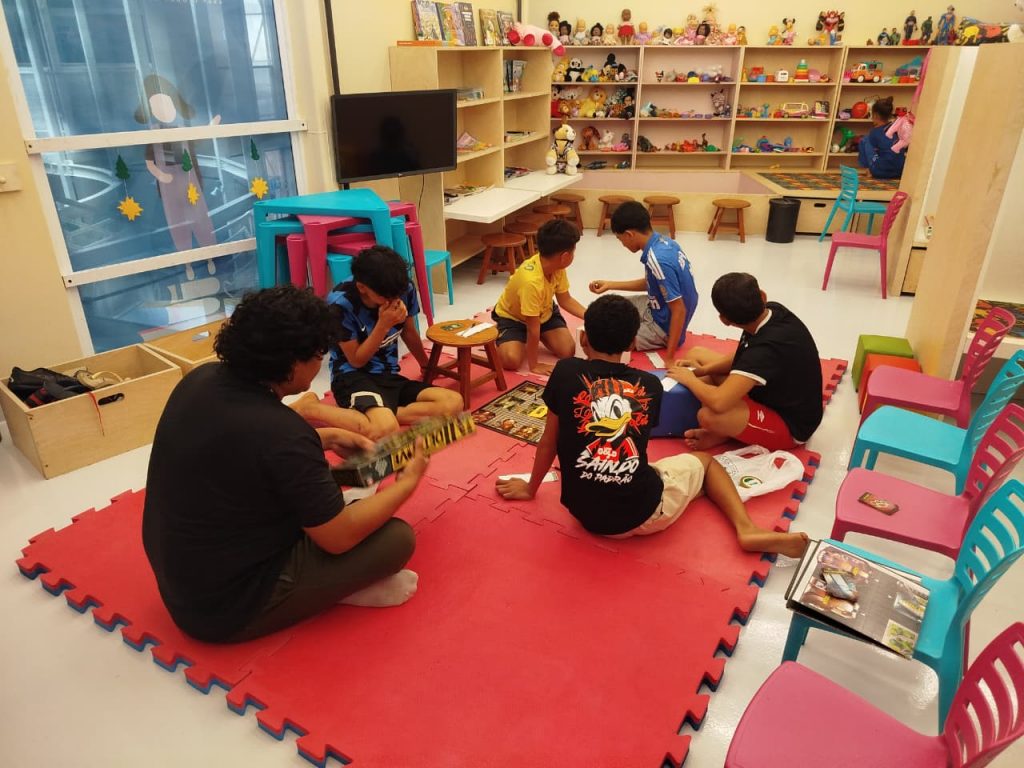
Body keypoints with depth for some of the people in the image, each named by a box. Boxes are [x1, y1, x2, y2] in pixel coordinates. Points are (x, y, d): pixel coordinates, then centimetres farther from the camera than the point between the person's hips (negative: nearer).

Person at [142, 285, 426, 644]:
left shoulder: (201, 378, -8)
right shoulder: (281, 431, -32)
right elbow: (340, 537, -19)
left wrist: (326, 438, 11)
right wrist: (409, 481, -5)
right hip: (226, 608, -8)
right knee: (396, 537, -9)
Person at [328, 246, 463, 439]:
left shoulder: (404, 290, -7)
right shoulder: (341, 304, -18)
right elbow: (357, 361, -10)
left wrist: (426, 366, 30)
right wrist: (383, 324, -22)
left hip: (389, 375, 7)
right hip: (353, 377, -6)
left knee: (454, 403, -19)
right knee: (385, 429, -39)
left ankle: (381, 413, -16)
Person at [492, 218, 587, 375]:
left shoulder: (557, 267, -19)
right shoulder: (531, 281, -42)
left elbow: (566, 300, -4)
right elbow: (533, 327, -36)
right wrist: (533, 365, -29)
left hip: (544, 312, 6)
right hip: (512, 317, -6)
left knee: (568, 350, -11)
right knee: (512, 360, -29)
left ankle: (537, 339, 17)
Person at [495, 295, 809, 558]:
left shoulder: (566, 372, -4)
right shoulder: (650, 384, 2)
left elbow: (549, 442, 5)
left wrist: (530, 489, 21)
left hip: (586, 514, 2)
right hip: (644, 512, -1)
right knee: (704, 461, 27)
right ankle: (747, 530, 7)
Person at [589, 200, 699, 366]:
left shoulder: (658, 260, -33)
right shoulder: (663, 242, -4)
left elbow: (679, 311, -30)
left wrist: (669, 358, -27)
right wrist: (610, 285, 14)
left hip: (662, 326, -9)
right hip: (656, 310, 9)